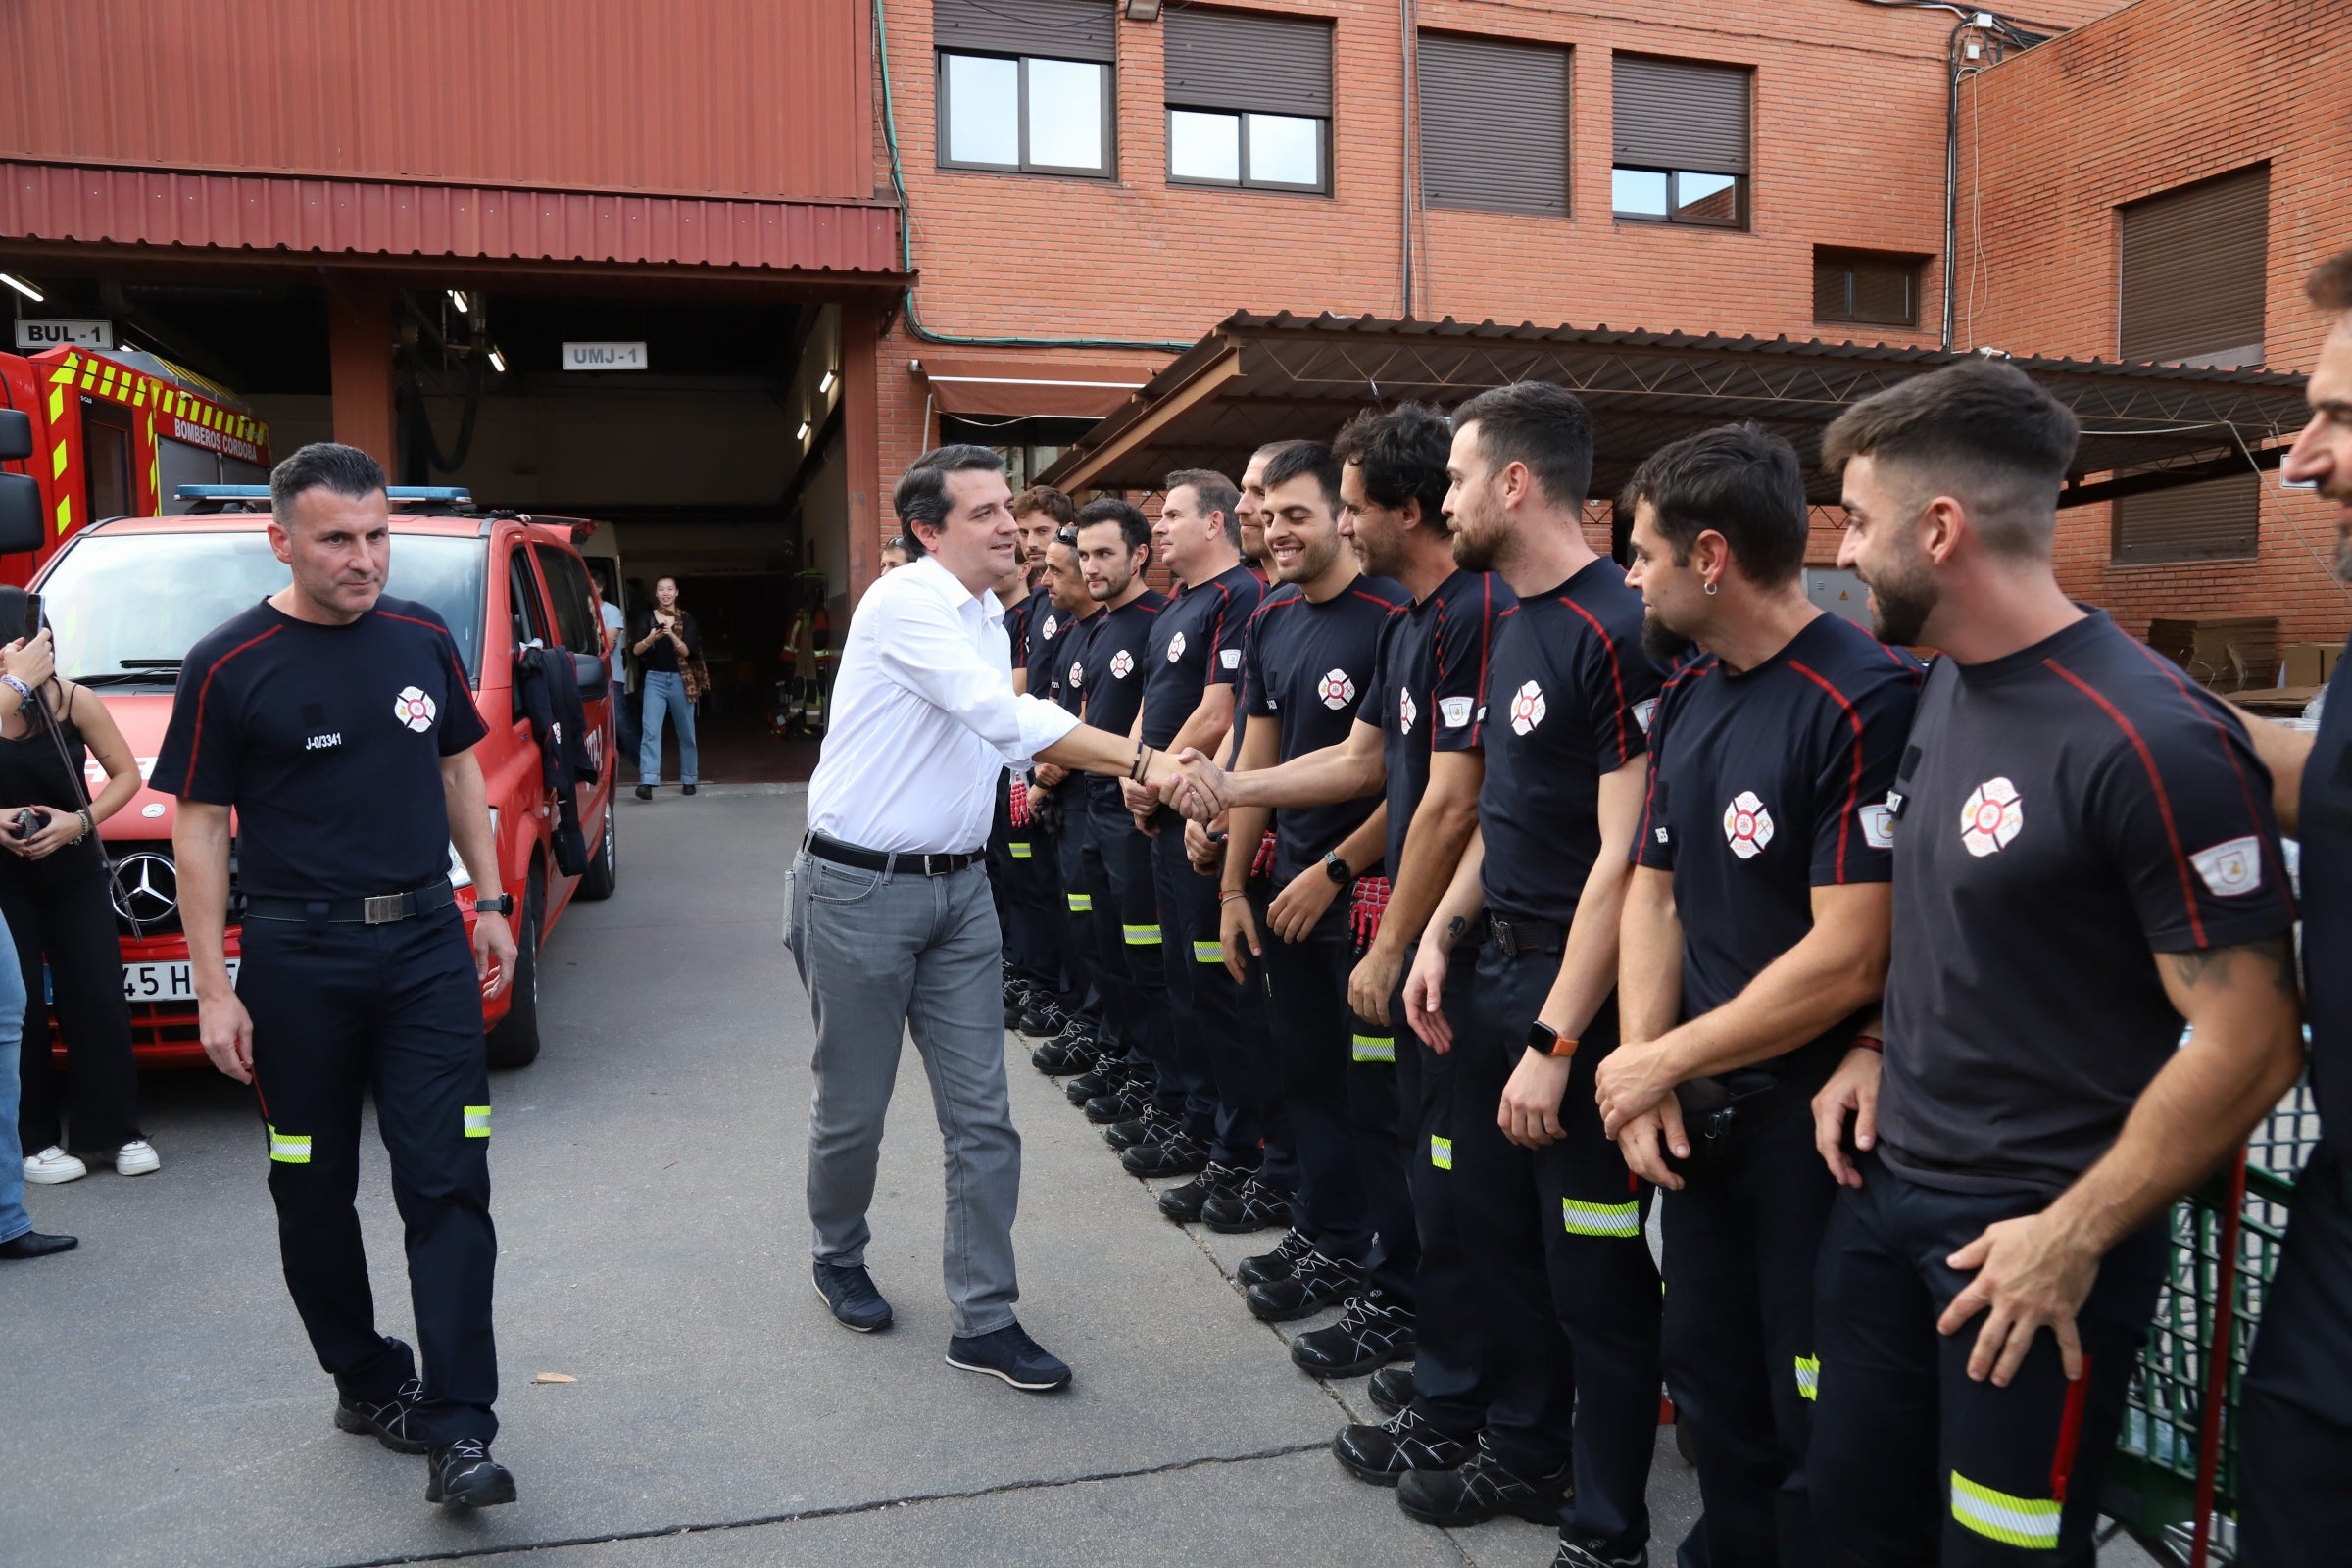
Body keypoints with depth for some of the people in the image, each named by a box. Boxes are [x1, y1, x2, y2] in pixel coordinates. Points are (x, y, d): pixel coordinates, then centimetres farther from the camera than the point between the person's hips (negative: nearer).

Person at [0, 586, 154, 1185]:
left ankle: (111, 1131, 11)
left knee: (97, 1002, 1)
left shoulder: (74, 702, -7)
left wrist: (80, 821, -15)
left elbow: (126, 774, -1)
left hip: (75, 874, 0)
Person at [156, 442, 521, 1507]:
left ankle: (456, 1430, -1)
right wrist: (213, 987, -8)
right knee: (315, 1192, 10)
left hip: (426, 943, 2)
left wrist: (491, 903, 12)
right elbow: (198, 827, -4)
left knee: (448, 1183, -4)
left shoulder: (422, 639, 5)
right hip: (297, 959, -2)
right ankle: (366, 1382, 29)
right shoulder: (228, 667, -6)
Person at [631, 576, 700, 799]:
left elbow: (688, 652, -6)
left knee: (686, 732, 8)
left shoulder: (686, 619, 3)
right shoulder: (648, 619, 5)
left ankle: (688, 779, 22)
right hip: (655, 679, 0)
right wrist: (650, 638, -22)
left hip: (680, 679, 0)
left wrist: (672, 635, -23)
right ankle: (647, 781, -22)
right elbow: (635, 650, -2)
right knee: (650, 730, -13)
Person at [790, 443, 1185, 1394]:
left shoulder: (988, 618, 10)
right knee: (853, 1108, 10)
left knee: (981, 1114, 4)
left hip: (959, 887, 7)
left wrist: (1120, 769, 4)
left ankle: (984, 1320, 14)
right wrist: (1141, 760, -32)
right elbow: (1003, 716, -28)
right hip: (860, 888, -7)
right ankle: (838, 1259, 37)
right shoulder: (905, 602, -16)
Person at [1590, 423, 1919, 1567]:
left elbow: (1846, 960, -25)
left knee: (1817, 1422, 10)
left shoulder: (1864, 703, -22)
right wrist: (1644, 1071, -5)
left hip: (1814, 1118, -8)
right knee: (1706, 1376, 22)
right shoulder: (1685, 697, 5)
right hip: (1699, 1103, 8)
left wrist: (1661, 1062, -15)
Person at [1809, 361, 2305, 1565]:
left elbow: (2251, 1044, -20)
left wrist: (2076, 1239, -16)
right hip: (1883, 1191, 7)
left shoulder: (2151, 741, -22)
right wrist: (1881, 1051, 4)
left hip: (2027, 1236, -7)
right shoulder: (1946, 685, 4)